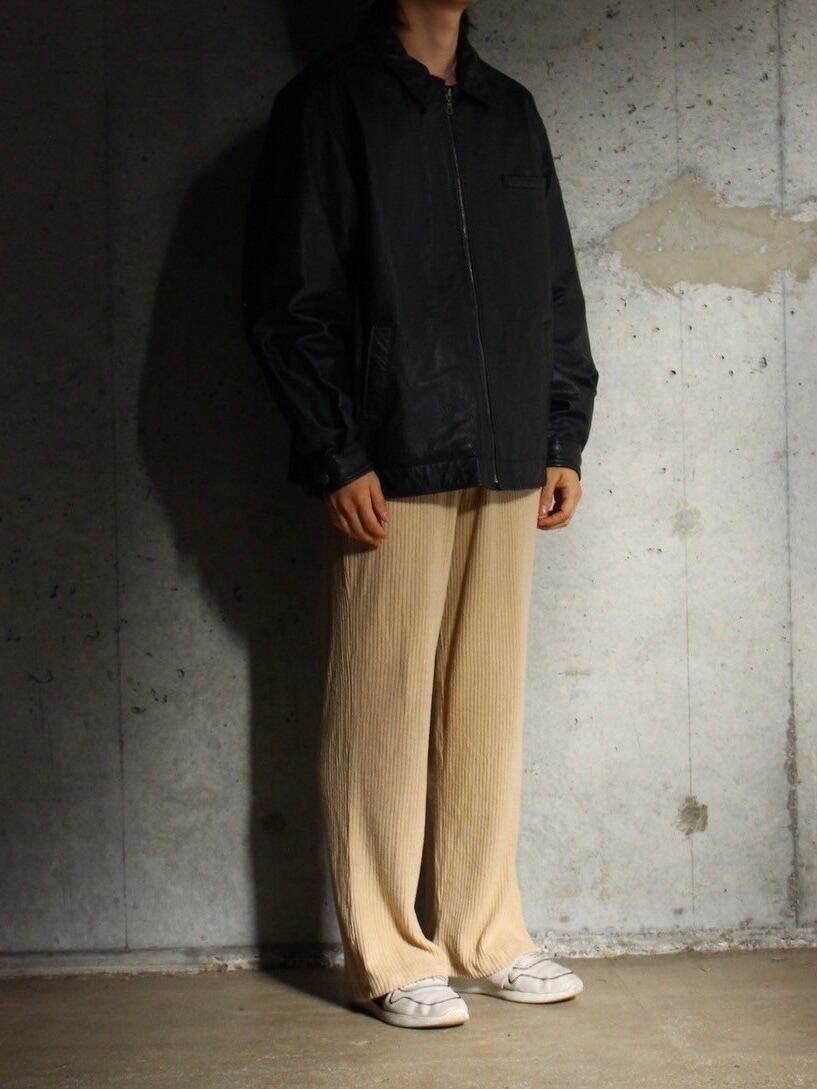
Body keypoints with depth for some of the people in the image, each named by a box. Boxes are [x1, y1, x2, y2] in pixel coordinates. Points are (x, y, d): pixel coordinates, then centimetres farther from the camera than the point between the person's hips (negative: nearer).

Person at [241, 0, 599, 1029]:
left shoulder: (510, 110, 16)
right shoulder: (329, 102, 0)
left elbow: (556, 290, 18)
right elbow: (288, 299, -6)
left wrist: (564, 439, 11)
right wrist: (337, 458, -12)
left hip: (507, 470, 5)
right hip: (392, 471, -5)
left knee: (487, 708, 9)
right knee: (384, 710, -1)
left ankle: (486, 936, 19)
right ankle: (386, 956, 8)